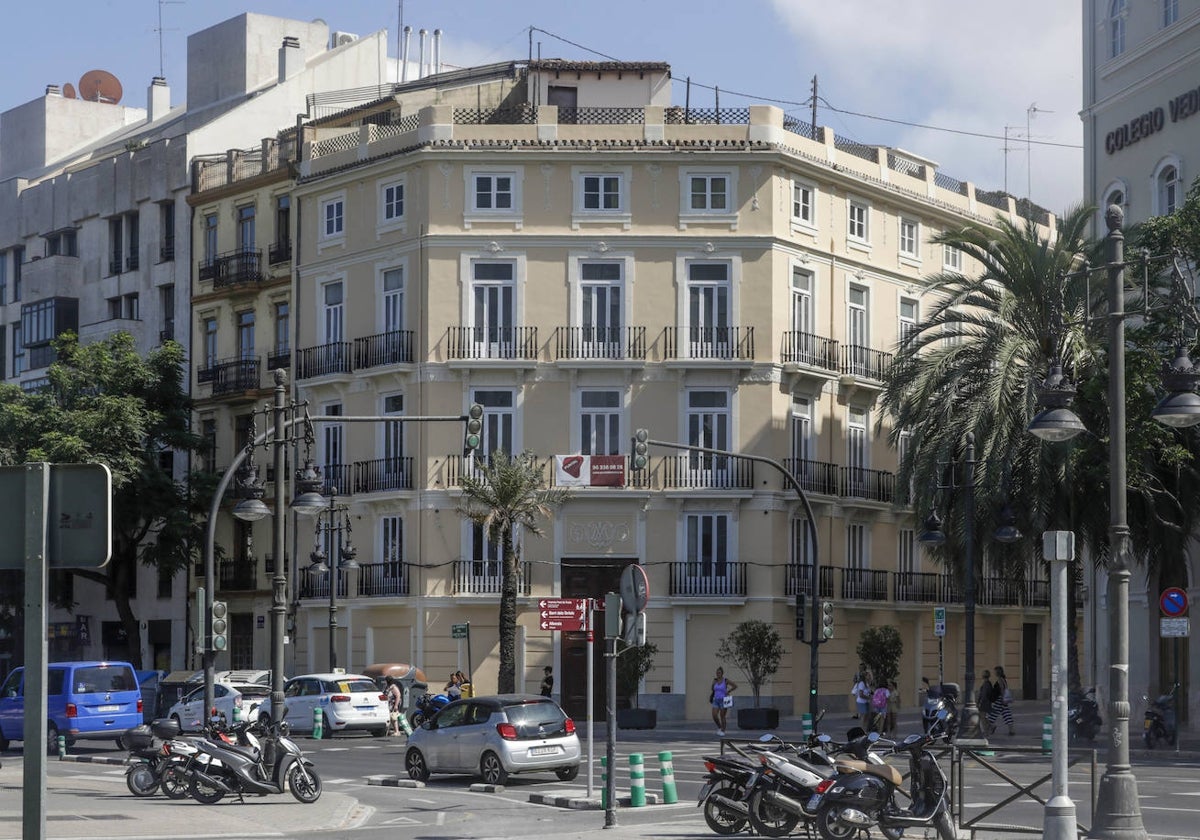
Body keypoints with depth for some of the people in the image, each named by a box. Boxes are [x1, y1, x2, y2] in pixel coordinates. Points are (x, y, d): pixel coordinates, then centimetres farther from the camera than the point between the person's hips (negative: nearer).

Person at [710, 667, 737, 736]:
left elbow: (735, 686, -5)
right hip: (716, 701, 4)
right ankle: (719, 728, 16)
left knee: (722, 717, -1)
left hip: (723, 701, -4)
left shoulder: (726, 681, -7)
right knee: (714, 716, -9)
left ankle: (723, 731, 14)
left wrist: (728, 692, -7)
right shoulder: (715, 680, 6)